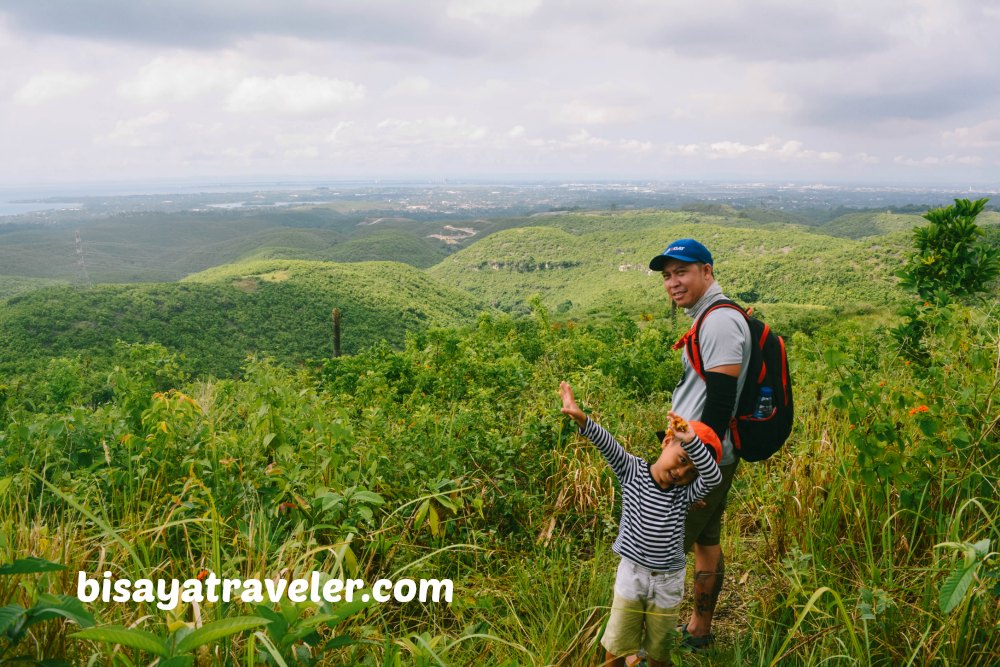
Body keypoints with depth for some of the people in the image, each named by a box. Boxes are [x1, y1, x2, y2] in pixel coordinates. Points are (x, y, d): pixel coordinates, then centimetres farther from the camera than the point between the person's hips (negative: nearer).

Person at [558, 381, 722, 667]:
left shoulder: (686, 492, -11)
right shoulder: (632, 471, -10)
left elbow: (714, 477, -30)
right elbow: (607, 445, -26)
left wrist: (692, 440, -47)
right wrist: (581, 419, -44)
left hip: (668, 581, 0)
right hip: (632, 573, 0)